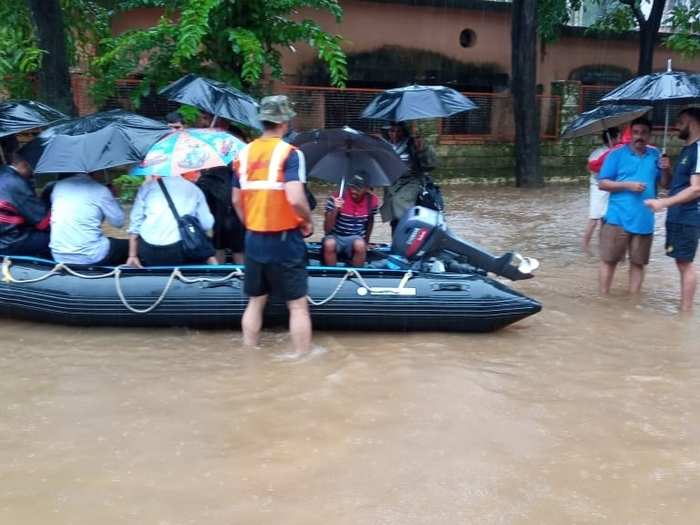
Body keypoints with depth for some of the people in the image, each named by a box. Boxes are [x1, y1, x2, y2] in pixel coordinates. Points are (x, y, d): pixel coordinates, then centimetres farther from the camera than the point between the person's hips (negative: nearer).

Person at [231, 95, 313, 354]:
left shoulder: (244, 153, 6)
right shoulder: (289, 153, -13)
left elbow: (237, 201, 12)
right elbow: (295, 199, -24)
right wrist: (308, 221, -6)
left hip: (254, 240, 6)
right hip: (284, 240, -6)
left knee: (255, 302, 16)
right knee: (298, 305, 2)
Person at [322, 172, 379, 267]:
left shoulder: (372, 200, -7)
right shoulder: (336, 198, -17)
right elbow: (327, 229, -18)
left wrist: (366, 242, 20)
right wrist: (335, 210, -31)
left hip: (355, 238, 1)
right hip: (336, 237, -1)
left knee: (360, 245, -34)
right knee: (329, 244, -35)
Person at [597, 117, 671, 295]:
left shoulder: (655, 155, 10)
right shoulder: (617, 154, 0)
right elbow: (602, 183, -4)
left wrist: (666, 171, -9)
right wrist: (627, 185, -15)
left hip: (644, 220, 3)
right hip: (618, 219, -3)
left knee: (638, 263, 9)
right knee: (609, 259, 0)